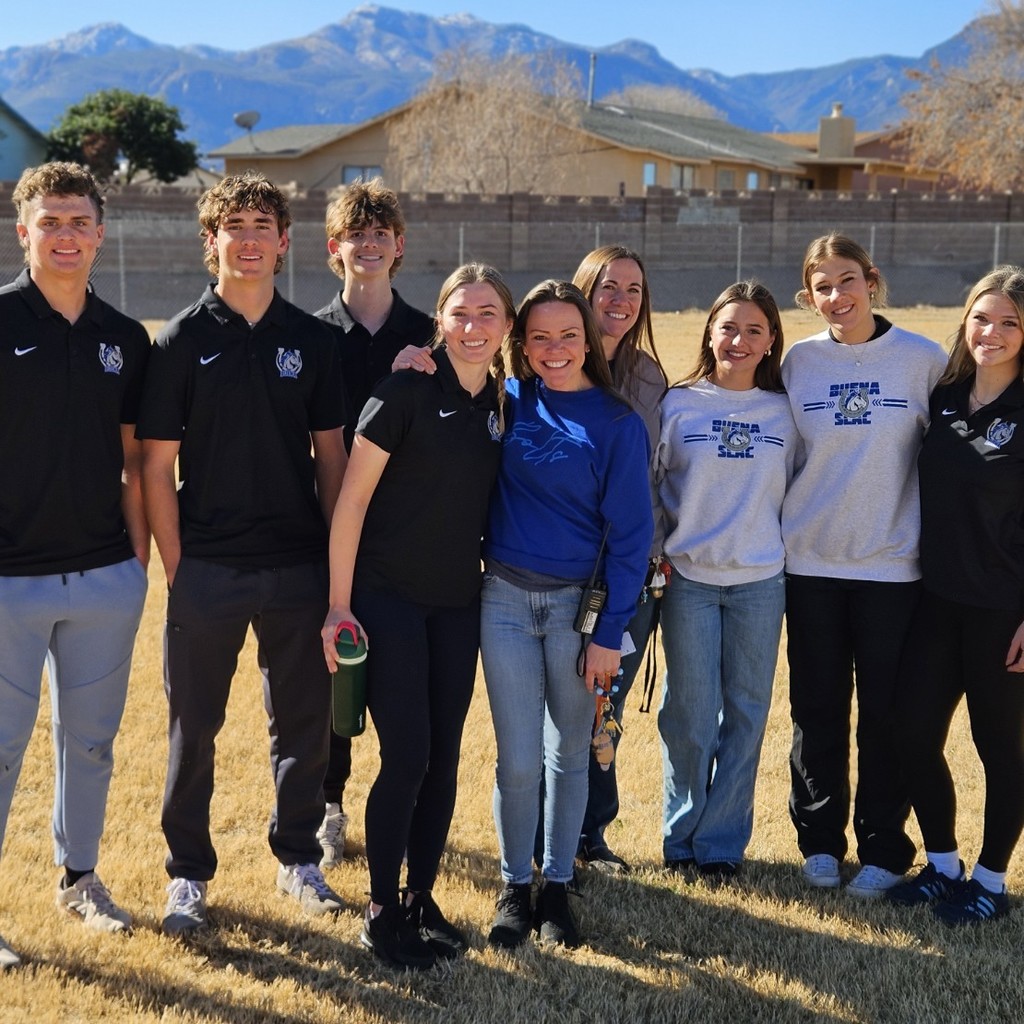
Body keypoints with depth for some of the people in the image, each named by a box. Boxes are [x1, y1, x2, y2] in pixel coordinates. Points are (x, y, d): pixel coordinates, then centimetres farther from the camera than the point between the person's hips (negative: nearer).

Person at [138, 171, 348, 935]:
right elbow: (157, 467, -2)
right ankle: (189, 874, 23)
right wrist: (176, 569, -7)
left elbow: (331, 458, 8)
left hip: (299, 567, 2)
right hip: (207, 571, -2)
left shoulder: (312, 342, 4)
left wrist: (339, 564, 3)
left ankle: (298, 857, 29)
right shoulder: (182, 342, -2)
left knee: (305, 720, 11)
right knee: (194, 727, 7)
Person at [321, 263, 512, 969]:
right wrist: (339, 606, -12)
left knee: (444, 759, 9)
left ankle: (422, 901, 24)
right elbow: (351, 500, -11)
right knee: (406, 758, -5)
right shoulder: (406, 392, -12)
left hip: (458, 604, 6)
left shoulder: (503, 404, 6)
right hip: (389, 597, -5)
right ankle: (382, 912, 12)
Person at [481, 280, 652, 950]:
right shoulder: (507, 402, 2)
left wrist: (610, 633, -8)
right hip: (506, 598, 1)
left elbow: (630, 532, -5)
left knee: (569, 753, 12)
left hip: (579, 603, -1)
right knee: (518, 759, 4)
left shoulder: (618, 423, -5)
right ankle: (515, 888, 22)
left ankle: (558, 885, 27)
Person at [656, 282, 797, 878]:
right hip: (688, 580, -1)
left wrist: (784, 551, 4)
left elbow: (796, 491, 11)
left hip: (761, 583, 1)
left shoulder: (785, 412, 4)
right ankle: (682, 836, 19)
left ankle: (722, 842, 18)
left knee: (746, 714, 6)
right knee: (691, 715, 3)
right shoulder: (678, 405, 0)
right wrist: (654, 556, 0)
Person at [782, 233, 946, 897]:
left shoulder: (924, 360, -4)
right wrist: (775, 532, 7)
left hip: (893, 564, -1)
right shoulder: (798, 362, 2)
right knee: (818, 709, 9)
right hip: (811, 563, 2)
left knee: (886, 711, 5)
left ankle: (883, 848, 20)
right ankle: (820, 840, 24)